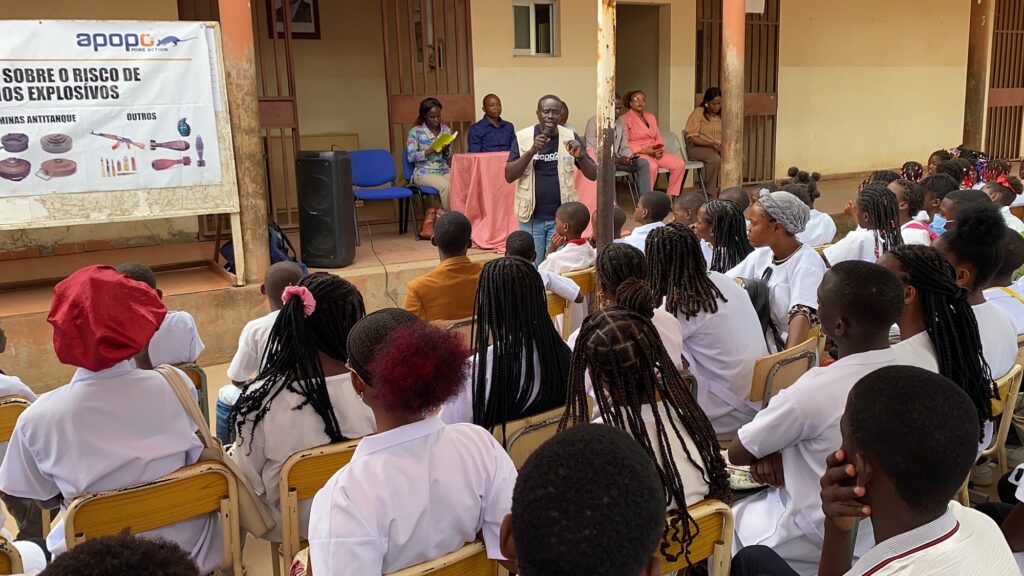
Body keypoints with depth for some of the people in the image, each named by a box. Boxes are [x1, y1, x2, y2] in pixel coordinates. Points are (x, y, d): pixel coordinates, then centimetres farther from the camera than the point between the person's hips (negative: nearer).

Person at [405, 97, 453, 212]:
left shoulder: (446, 129, 10)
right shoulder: (415, 131, -2)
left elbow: (450, 157, 12)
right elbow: (410, 157, -8)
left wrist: (446, 151, -11)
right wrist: (430, 151, -19)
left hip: (445, 171, 4)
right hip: (424, 172, -4)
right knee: (446, 185, -33)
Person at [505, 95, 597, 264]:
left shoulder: (570, 137, 0)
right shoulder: (523, 137, -3)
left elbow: (593, 175, -1)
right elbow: (509, 176, -9)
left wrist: (580, 156, -21)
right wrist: (531, 151, -22)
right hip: (531, 217, 0)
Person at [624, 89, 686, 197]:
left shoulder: (651, 117, 22)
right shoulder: (625, 119, -1)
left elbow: (659, 138, 21)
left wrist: (659, 148, -3)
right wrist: (644, 150, -17)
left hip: (655, 152, 7)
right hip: (637, 154, -7)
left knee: (680, 164, -15)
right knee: (652, 166, -39)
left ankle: (671, 197, -9)